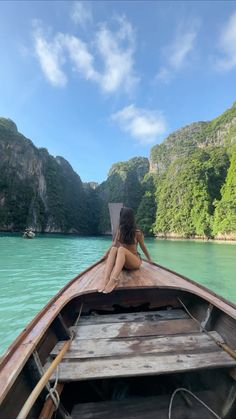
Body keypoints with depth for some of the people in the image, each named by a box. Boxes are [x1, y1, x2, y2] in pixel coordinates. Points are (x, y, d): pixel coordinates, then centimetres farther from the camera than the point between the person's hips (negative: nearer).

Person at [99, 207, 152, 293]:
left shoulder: (137, 232, -6)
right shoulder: (120, 230, 6)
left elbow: (143, 247, 4)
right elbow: (115, 244, 13)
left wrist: (149, 259, 11)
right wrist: (106, 254, 10)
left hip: (135, 261, -3)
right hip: (122, 260, 4)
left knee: (121, 249, -36)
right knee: (114, 249, -30)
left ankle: (113, 280, -56)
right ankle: (106, 279, -51)